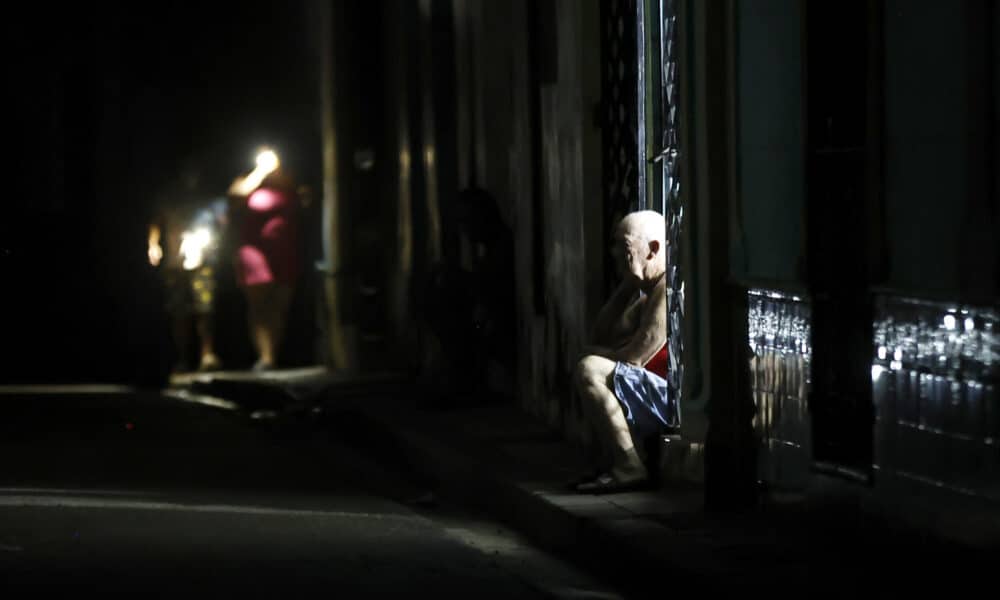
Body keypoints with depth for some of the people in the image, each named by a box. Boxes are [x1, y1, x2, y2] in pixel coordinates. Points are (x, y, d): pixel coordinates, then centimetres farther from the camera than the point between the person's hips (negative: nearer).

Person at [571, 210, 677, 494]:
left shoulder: (668, 290, -15)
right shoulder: (645, 291, 18)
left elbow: (634, 359, -19)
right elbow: (599, 338, 15)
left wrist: (596, 353, 1)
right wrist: (626, 286, 9)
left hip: (676, 399, -11)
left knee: (590, 371, -22)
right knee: (589, 368, 23)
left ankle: (629, 468, -19)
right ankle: (613, 461, 9)